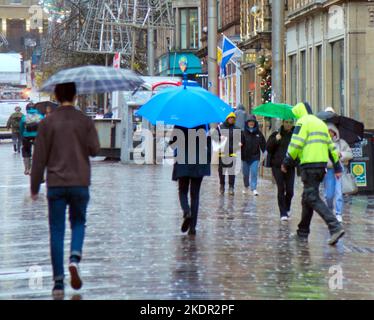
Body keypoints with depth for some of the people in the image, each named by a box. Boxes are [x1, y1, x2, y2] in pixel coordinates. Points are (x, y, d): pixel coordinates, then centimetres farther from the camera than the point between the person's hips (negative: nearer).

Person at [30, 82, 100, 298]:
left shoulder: (48, 123, -1)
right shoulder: (85, 122, -1)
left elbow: (40, 157, -1)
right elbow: (95, 150, -4)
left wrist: (35, 187, 6)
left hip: (56, 184, 0)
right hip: (80, 183, 0)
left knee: (57, 231, 3)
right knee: (78, 223, 18)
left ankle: (59, 282, -1)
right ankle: (75, 258, -10)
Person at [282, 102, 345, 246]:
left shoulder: (302, 122, -3)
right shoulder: (321, 123, 22)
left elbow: (296, 144, -13)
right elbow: (331, 146, 22)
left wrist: (287, 162, -6)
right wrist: (337, 167, 23)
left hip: (309, 165, -8)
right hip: (322, 164, 8)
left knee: (312, 198, -10)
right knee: (308, 198, 16)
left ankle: (335, 227, -24)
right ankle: (303, 232, 20)